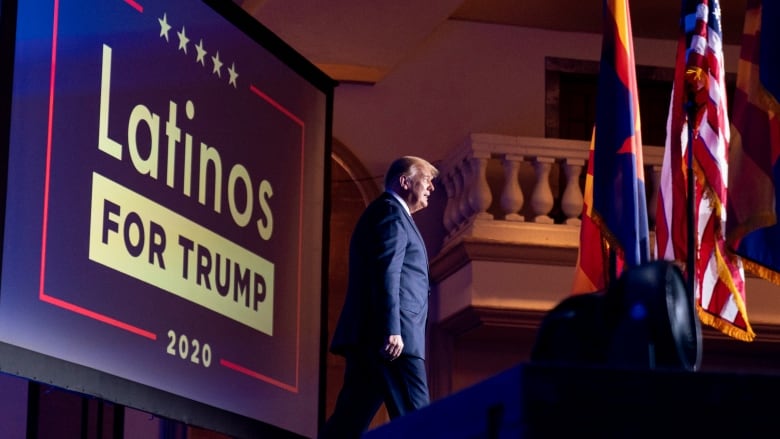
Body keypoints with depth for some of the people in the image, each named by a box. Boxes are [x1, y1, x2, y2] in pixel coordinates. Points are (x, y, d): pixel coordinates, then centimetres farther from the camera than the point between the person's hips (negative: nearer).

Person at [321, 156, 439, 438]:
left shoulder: (387, 214, 28)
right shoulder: (391, 210, -3)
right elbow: (386, 272, -15)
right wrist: (392, 330, -24)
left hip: (368, 336, 10)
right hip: (390, 336, -10)